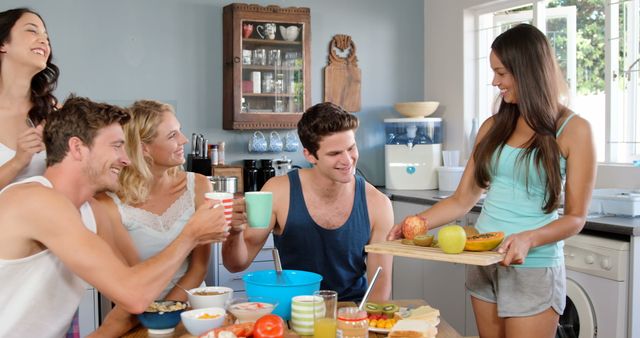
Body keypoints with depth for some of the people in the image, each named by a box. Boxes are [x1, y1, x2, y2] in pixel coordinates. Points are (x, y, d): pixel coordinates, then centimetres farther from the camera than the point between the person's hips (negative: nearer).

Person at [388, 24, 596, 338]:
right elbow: (461, 200, 6)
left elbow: (575, 217, -7)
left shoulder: (573, 130, -7)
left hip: (534, 270, -4)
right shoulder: (493, 127, 6)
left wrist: (528, 239, -24)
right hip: (483, 263, 5)